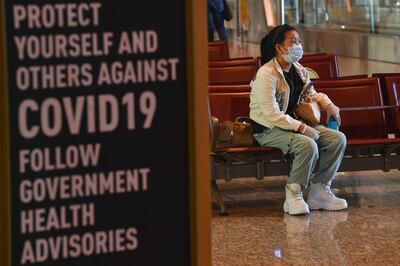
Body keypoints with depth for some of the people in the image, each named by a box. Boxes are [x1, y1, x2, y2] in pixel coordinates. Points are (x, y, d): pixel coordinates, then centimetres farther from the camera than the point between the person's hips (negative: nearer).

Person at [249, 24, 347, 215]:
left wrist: (327, 104, 9)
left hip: (294, 124, 9)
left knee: (338, 138, -8)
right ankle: (293, 196, -22)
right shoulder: (266, 74, -19)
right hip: (268, 130, -9)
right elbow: (272, 115, -24)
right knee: (308, 145, -35)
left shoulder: (298, 70, 9)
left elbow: (310, 92, 29)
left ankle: (320, 192, -4)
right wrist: (301, 128, -26)